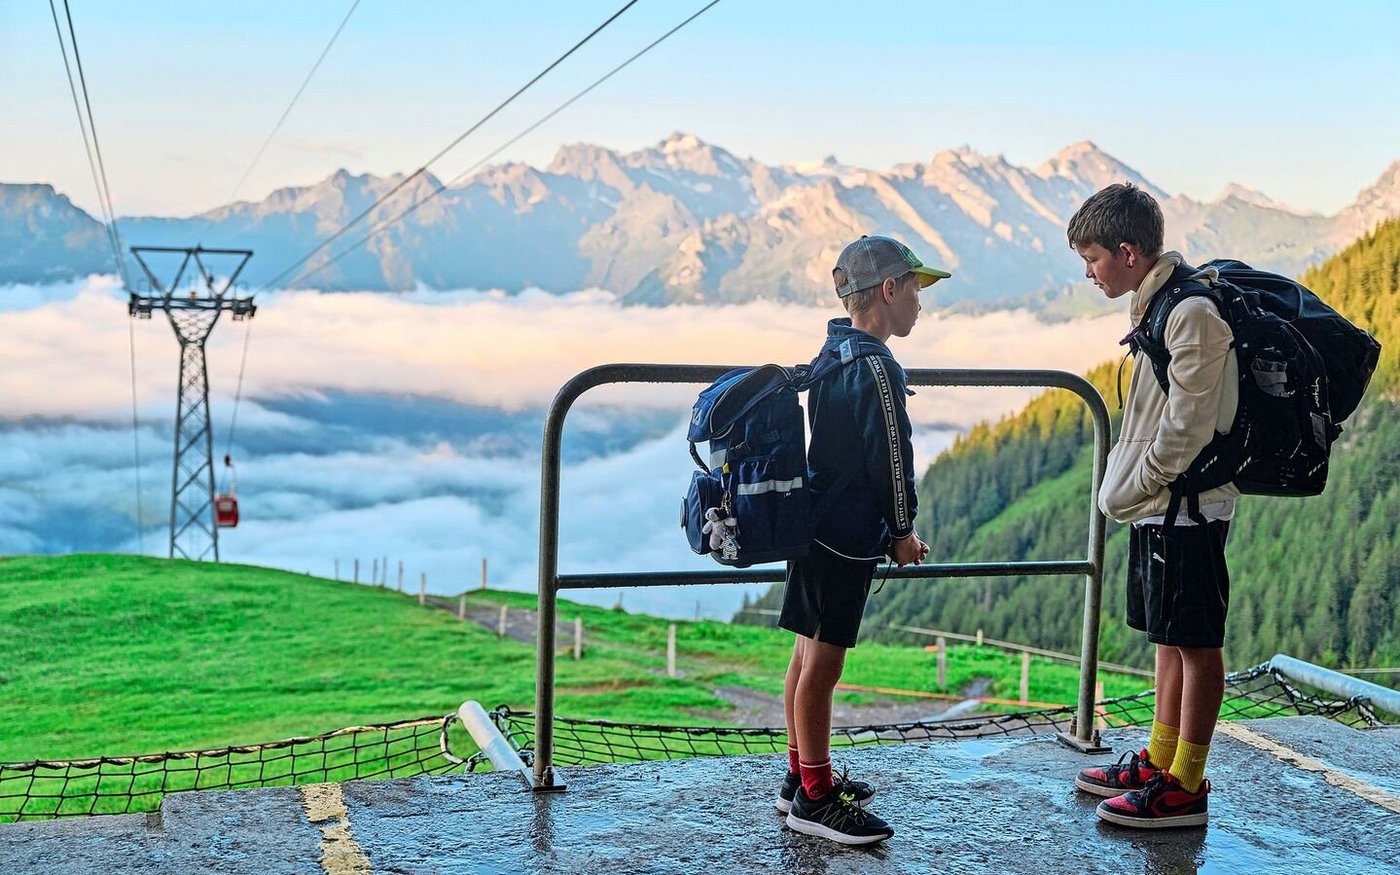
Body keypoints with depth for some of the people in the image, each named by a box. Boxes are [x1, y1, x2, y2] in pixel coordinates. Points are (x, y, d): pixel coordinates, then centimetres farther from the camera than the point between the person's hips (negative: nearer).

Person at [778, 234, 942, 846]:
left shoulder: (834, 353, 13)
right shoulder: (875, 367, -17)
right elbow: (890, 458, -17)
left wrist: (891, 529, 22)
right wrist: (903, 532, -5)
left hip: (818, 521, 10)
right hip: (848, 536, -10)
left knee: (808, 655, 15)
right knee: (822, 663, -3)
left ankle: (802, 778, 27)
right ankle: (814, 798, 5)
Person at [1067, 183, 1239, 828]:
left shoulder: (1193, 311, -17)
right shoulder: (1157, 304, 13)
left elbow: (1187, 426, -21)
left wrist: (1127, 488, -12)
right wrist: (1122, 483, 9)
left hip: (1187, 507, -10)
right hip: (1157, 504, 10)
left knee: (1197, 643, -1)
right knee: (1169, 637, 16)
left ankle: (1185, 787, 5)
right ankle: (1159, 762, 27)